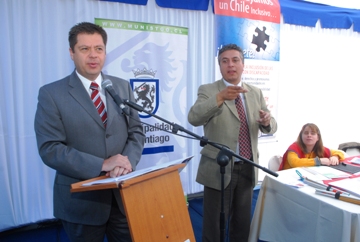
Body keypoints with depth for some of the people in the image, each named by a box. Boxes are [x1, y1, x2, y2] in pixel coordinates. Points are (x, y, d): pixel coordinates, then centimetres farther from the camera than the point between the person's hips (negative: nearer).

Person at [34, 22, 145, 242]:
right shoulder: (51, 94, -6)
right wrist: (102, 164, -21)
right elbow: (50, 149, -12)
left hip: (123, 194, 3)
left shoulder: (123, 87, 5)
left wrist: (128, 161, -15)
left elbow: (136, 131, 4)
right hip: (81, 199, -3)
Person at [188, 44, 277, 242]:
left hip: (247, 169, 5)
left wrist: (267, 122, -18)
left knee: (243, 223, 20)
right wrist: (220, 97, -39)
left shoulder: (256, 93, 7)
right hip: (219, 169, -4)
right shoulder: (207, 90, -7)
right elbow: (193, 118, -25)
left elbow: (270, 128, 6)